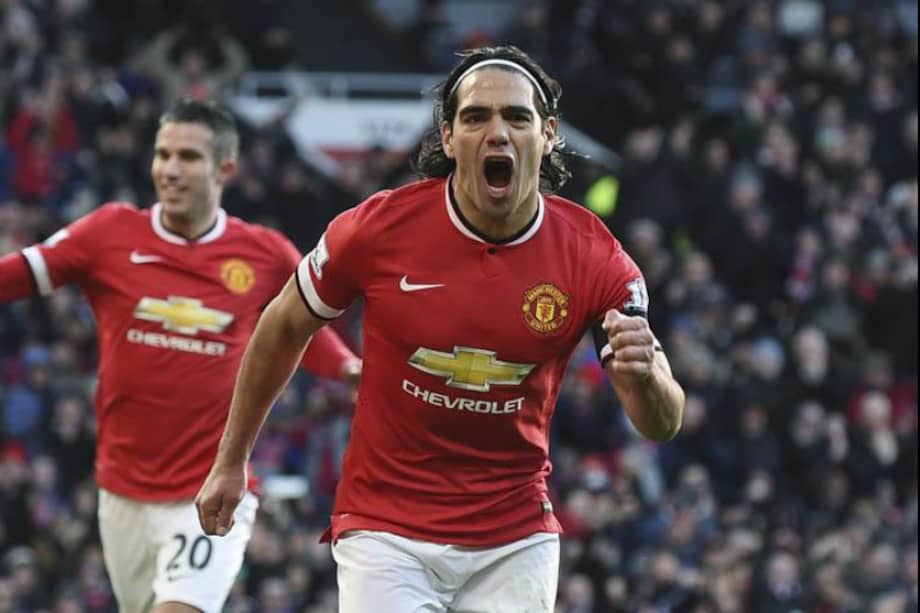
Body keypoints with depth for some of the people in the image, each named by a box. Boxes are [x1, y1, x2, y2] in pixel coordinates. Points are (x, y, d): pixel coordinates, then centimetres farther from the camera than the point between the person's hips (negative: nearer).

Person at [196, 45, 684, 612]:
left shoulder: (593, 257, -10)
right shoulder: (378, 227, -12)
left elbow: (662, 425, -7)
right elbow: (284, 327, 6)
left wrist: (644, 376, -31)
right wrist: (231, 462, 13)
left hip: (517, 539, 2)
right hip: (385, 533, -2)